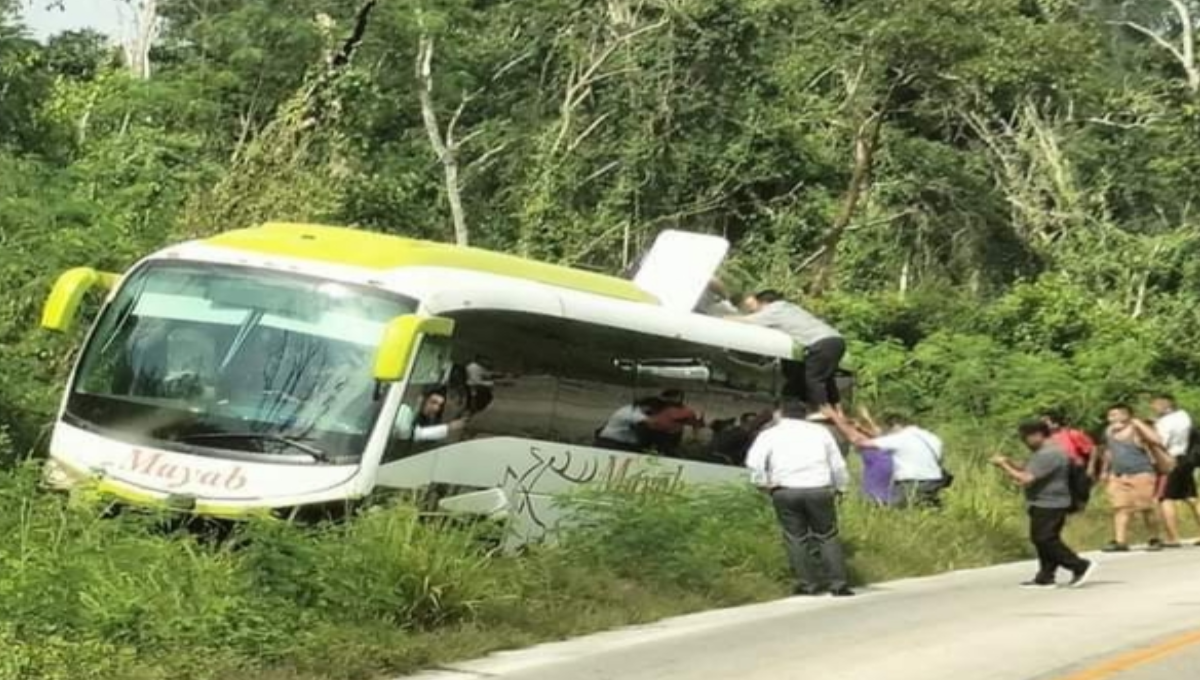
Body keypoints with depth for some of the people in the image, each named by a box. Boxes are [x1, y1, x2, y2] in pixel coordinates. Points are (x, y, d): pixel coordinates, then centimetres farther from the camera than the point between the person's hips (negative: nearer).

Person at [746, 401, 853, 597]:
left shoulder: (769, 434, 10)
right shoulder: (820, 431, 15)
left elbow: (754, 462, -5)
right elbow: (838, 464, 15)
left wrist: (764, 484, 5)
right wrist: (841, 487, 25)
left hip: (785, 491, -1)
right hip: (819, 490, 1)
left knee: (796, 538, 8)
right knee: (827, 536, 8)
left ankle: (807, 584, 6)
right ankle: (839, 584, 3)